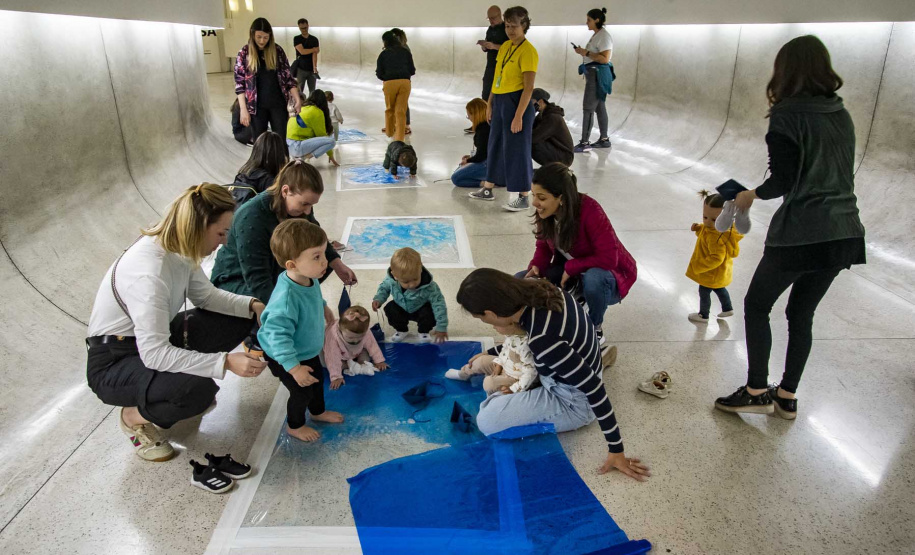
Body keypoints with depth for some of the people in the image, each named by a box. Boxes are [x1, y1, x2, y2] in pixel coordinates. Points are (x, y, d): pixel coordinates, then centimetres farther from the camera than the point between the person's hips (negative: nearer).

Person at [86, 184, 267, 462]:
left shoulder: (178, 248, -9)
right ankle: (135, 416, -3)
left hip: (153, 340, 8)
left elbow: (205, 295, 6)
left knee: (240, 319, -1)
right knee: (199, 390, -34)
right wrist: (225, 362, -38)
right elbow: (154, 354, -35)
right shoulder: (149, 272, -35)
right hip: (112, 364, -8)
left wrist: (252, 305, -9)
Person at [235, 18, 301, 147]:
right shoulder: (244, 53, -2)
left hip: (278, 104, 1)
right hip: (257, 106, -1)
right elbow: (240, 83, -3)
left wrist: (297, 99, -3)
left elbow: (288, 77, 6)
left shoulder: (277, 50, 2)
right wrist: (243, 109, -10)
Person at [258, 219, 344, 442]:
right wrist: (294, 367, -39)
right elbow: (278, 335, -40)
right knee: (302, 392, 12)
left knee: (318, 380, 27)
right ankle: (294, 426, 42)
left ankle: (318, 412, 55)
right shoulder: (286, 298, -44)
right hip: (285, 357, -8)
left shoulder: (309, 279, -17)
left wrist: (323, 307, 21)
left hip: (308, 350, 8)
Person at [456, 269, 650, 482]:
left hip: (573, 402, -8)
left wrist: (616, 451, -23)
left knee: (487, 421, -18)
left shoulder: (542, 340, -40)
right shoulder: (539, 289, -18)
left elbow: (594, 388, -33)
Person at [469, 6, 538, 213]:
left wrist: (518, 116, -22)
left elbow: (529, 87, -18)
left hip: (517, 103, -9)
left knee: (517, 150, -3)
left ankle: (524, 198, 7)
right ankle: (487, 190, 30)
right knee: (495, 146, 16)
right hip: (500, 102, 9)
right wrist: (490, 104, 15)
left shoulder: (528, 51, -14)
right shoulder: (504, 47, 11)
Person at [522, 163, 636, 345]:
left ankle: (595, 330, -11)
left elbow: (608, 258, -33)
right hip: (570, 273, 6)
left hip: (609, 274, -5)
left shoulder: (590, 211, -31)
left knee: (593, 278, -42)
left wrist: (570, 267, -26)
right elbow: (544, 246, 0)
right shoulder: (545, 212, -14)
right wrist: (536, 267, -20)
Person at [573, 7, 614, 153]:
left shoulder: (604, 36, -15)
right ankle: (604, 139, 17)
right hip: (593, 74, 10)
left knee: (588, 108, -10)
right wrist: (584, 52, 9)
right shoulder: (596, 35, 16)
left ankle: (585, 143, -8)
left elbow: (605, 59, -23)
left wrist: (586, 52, -20)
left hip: (598, 74, -10)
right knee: (599, 107, 12)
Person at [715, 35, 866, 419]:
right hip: (845, 233, 7)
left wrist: (752, 195, 4)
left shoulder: (788, 115, -11)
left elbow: (783, 180, -14)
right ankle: (787, 397, 27)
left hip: (800, 234, -7)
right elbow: (838, 173, 16)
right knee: (801, 314, 18)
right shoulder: (841, 115, 11)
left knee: (756, 305, 11)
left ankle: (756, 392, 14)